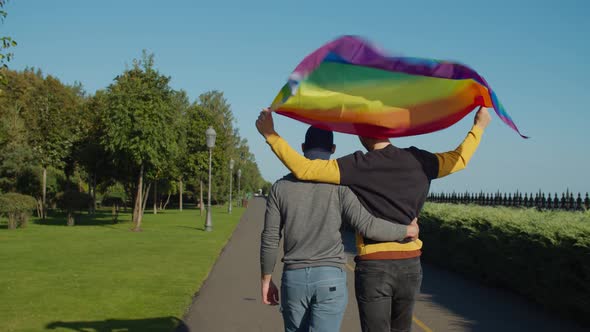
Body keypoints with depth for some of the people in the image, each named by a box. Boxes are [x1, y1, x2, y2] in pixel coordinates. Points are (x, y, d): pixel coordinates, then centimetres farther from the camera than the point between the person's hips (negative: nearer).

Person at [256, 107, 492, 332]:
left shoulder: (358, 167, -13)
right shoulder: (417, 161, 1)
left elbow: (303, 169, -19)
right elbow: (460, 159, 18)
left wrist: (270, 134, -10)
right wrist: (479, 126, 34)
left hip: (373, 266, -4)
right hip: (410, 264, 5)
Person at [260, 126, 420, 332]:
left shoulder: (281, 187, 1)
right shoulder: (339, 185, -6)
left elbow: (269, 239, 1)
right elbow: (367, 226, -14)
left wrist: (266, 280, 13)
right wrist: (407, 230, 2)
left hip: (293, 278, 3)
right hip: (330, 279, -2)